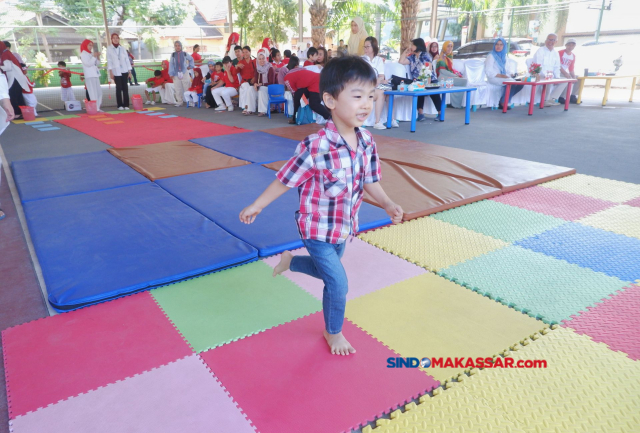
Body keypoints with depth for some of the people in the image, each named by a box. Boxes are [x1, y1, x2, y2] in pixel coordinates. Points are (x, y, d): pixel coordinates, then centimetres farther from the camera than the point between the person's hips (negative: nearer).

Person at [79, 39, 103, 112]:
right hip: (89, 76, -8)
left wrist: (98, 57, 3)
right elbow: (88, 64, -16)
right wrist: (94, 57, -14)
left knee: (99, 92, 8)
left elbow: (97, 63, 19)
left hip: (95, 75, 8)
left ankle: (97, 108, 14)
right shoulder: (83, 54, -4)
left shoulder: (91, 53, 19)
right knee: (93, 93, -13)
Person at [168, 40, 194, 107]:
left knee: (187, 87, -1)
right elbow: (171, 64, 2)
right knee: (178, 88, 1)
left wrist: (190, 66, 10)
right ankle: (179, 102, 8)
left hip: (184, 73, 0)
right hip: (176, 73, 1)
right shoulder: (173, 55, 4)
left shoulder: (184, 54, 4)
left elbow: (191, 59, 21)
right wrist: (171, 74, -4)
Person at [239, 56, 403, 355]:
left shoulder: (367, 141, -9)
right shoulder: (316, 147, -29)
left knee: (327, 270, 25)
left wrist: (388, 205, -11)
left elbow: (370, 181, 4)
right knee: (338, 284, 1)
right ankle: (333, 333, 30)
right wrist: (256, 206, -9)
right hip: (317, 228, -6)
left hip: (343, 226, 7)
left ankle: (289, 260, 54)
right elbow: (285, 179, -18)